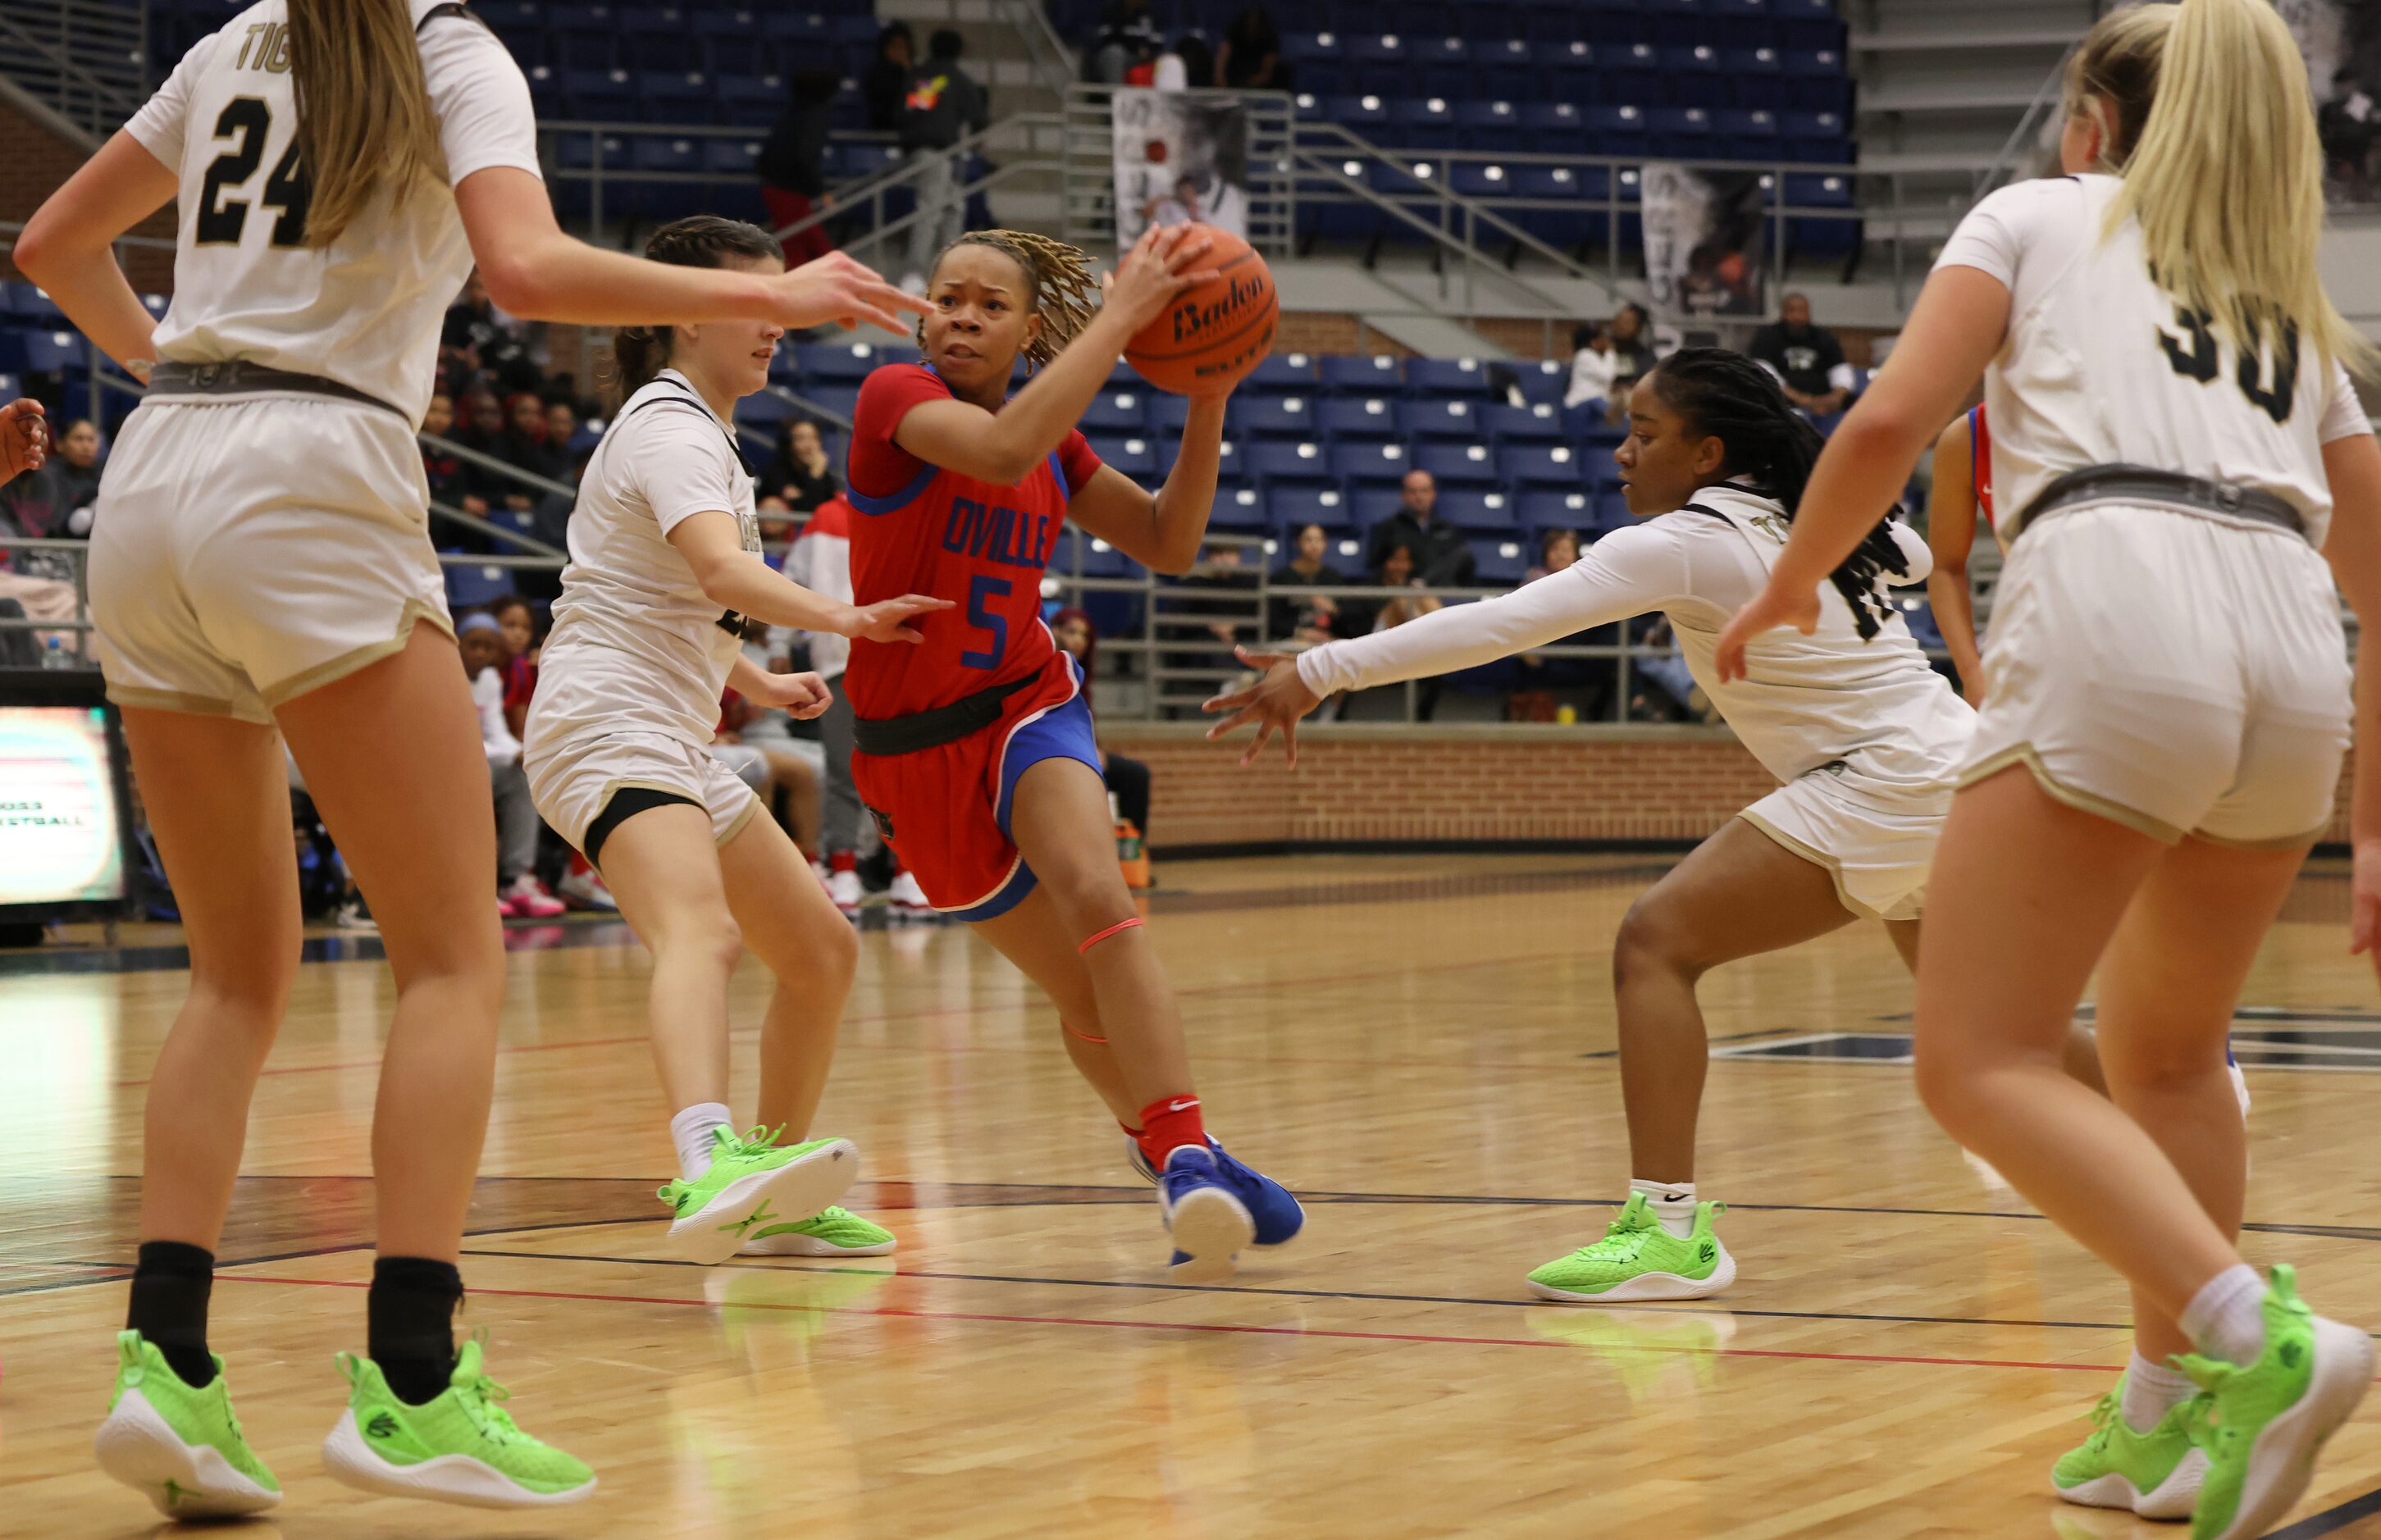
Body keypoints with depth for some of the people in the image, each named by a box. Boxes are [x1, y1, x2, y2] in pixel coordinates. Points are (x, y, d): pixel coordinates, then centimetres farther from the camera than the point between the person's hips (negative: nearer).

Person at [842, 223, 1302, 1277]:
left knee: (1095, 894, -29)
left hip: (1029, 708, 2)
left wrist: (1207, 401, -3)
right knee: (1080, 995, 3)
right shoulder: (896, 398, -12)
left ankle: (1185, 1157, -39)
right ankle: (1176, 1151, 26)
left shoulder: (1055, 442, 5)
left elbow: (1168, 546, 8)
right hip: (916, 749, -2)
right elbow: (1001, 452, -33)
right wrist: (1121, 312, -29)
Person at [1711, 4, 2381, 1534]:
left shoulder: (2039, 215, 20)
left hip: (2113, 615, -6)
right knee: (2169, 1056, 24)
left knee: (1981, 1061, -4)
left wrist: (1788, 587, 21)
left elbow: (1893, 421, 5)